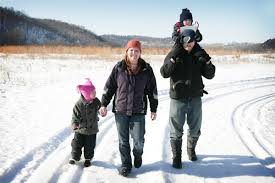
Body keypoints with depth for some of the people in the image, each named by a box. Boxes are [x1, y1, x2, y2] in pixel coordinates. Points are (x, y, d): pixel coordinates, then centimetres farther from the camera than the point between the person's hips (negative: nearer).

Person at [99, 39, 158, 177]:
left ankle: (138, 155, 32)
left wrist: (154, 109, 8)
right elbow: (109, 87, 6)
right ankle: (126, 164, 24)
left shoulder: (147, 70, 0)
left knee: (139, 141, -1)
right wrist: (104, 104, 4)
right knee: (123, 141, 7)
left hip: (138, 112, 0)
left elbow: (152, 90, 7)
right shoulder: (118, 68, -1)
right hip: (120, 111, 1)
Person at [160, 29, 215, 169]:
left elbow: (209, 75, 3)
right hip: (178, 98, -3)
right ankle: (176, 157, 19)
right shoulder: (174, 53, -6)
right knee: (176, 131, 3)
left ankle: (191, 150, 41)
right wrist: (172, 61, -25)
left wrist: (208, 63, -16)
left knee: (195, 129, 16)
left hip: (195, 98, 3)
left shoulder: (200, 54, 2)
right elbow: (164, 73, -11)